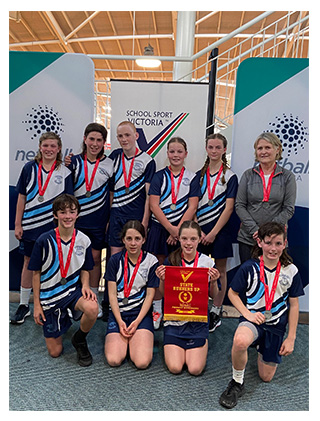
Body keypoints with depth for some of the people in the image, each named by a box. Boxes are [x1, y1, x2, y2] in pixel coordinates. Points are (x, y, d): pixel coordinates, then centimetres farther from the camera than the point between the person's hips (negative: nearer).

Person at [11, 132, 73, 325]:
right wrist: (18, 224, 3)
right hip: (31, 225, 2)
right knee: (29, 263, 12)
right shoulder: (30, 168, 4)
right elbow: (22, 198, 6)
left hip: (54, 226, -1)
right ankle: (24, 305, 27)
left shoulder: (65, 172, -1)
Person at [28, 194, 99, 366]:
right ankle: (62, 319, 37)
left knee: (92, 308, -35)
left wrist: (85, 285, -13)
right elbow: (36, 273, -4)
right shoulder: (44, 240, -12)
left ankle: (79, 339, -1)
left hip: (74, 290, 1)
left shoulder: (83, 240, -5)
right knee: (55, 352, 5)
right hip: (50, 296, -1)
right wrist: (37, 304, -3)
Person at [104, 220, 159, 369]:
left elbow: (150, 295, -1)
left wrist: (137, 322, -11)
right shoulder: (115, 260, 1)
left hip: (141, 312, -1)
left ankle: (134, 338, 13)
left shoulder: (151, 261, -1)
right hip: (118, 311, 1)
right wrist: (120, 322, -11)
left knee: (142, 362, -18)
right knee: (114, 360, -17)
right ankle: (125, 338, 14)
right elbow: (112, 294, 0)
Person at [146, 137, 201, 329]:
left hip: (182, 229, 0)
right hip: (160, 227, 0)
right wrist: (171, 228, -12)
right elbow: (154, 206, -4)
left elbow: (192, 207, -2)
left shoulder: (192, 177, 5)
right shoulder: (159, 176, 4)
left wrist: (179, 229, -12)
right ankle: (157, 310, 20)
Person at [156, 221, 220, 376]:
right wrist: (162, 280, -16)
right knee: (175, 368, -8)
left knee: (195, 369, -10)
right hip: (174, 318, 1)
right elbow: (164, 294, 4)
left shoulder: (207, 262, -5)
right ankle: (170, 346, 23)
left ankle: (201, 346, 21)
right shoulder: (171, 261, -4)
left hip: (198, 319, 0)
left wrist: (213, 282, -17)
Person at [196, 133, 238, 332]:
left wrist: (213, 233, -12)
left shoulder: (230, 177, -2)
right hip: (200, 230, 3)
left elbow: (228, 208, -8)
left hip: (220, 229, -3)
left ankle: (216, 311, 20)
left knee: (219, 270, 7)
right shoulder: (199, 175, 8)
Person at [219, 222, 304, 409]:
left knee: (266, 377, 11)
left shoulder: (291, 271, -7)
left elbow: (294, 305, 1)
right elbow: (233, 293, -2)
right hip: (253, 317, -2)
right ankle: (237, 383, -9)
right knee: (240, 341, -38)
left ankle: (262, 348, 43)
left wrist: (291, 338, 1)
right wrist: (247, 314, -17)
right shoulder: (249, 267, -13)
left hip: (276, 324, 3)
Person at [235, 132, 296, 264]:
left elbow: (288, 209, -2)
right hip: (247, 238, 1)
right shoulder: (248, 175, 5)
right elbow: (239, 206, 1)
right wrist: (254, 229, -10)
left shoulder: (287, 176, 3)